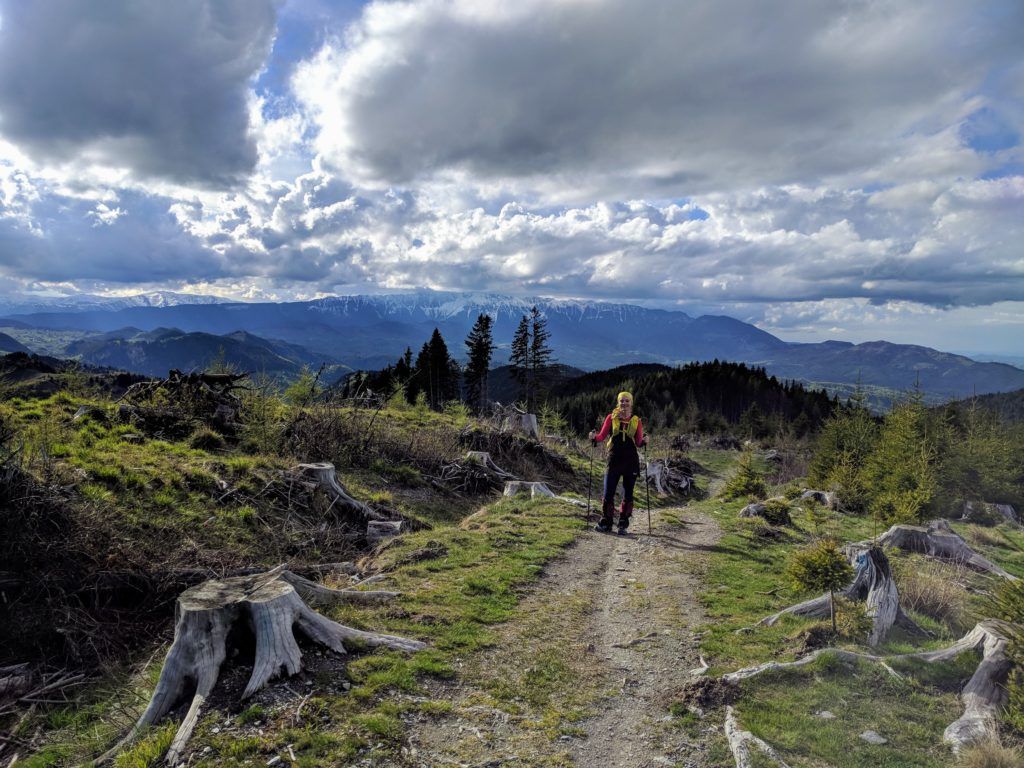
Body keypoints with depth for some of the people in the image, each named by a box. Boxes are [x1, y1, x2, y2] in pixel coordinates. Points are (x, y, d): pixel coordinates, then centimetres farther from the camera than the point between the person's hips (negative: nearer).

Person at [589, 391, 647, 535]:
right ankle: (605, 524, 8)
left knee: (628, 494, 5)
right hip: (614, 459, -1)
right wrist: (594, 437, -18)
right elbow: (602, 435, 2)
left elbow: (638, 442, 5)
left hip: (631, 461, 1)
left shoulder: (636, 420, 7)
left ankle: (623, 525, 14)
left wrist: (644, 441, -15)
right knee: (608, 493, -5)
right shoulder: (611, 418, 5)